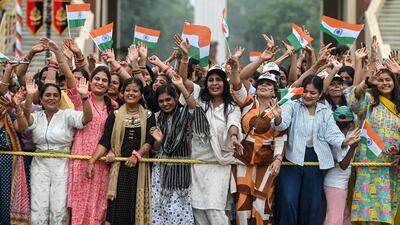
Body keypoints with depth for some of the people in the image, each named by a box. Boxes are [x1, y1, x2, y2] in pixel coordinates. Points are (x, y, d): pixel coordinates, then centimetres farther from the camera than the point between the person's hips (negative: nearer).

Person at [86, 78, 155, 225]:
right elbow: (104, 141, 0)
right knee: (117, 207, -4)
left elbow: (150, 141, -3)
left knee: (136, 205, 0)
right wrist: (92, 161, -12)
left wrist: (137, 155, -19)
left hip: (139, 166, 0)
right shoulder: (115, 115, 6)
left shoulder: (148, 116, 6)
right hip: (119, 166, 0)